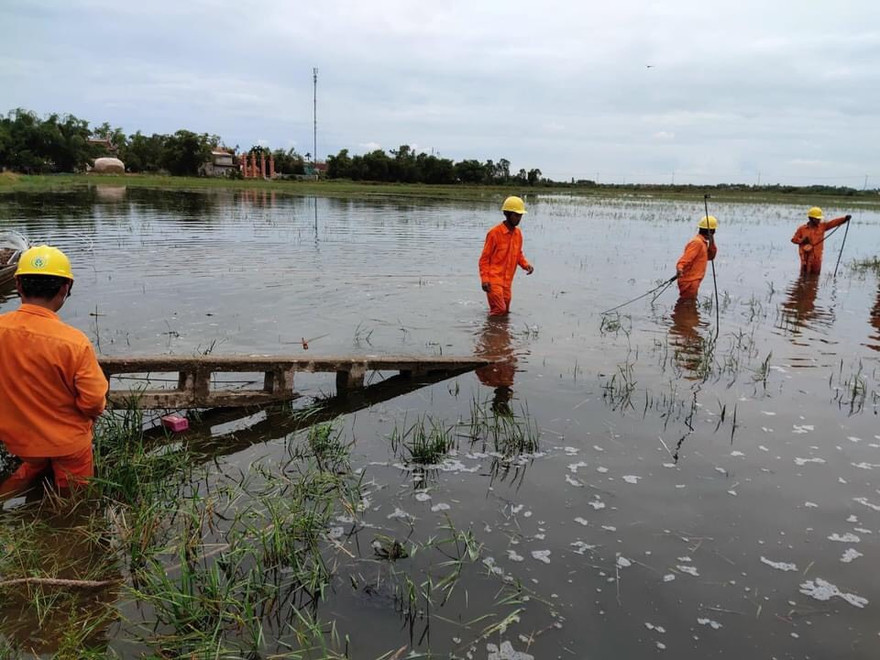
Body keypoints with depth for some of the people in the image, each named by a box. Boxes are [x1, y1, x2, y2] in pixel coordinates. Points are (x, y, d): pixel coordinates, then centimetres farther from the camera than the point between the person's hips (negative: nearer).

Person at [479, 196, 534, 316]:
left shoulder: (518, 233, 8)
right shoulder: (495, 233, -11)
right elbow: (484, 258, -8)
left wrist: (526, 265, -1)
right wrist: (484, 279, -17)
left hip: (507, 280, 7)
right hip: (494, 279, -7)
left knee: (505, 311, 9)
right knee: (499, 310, -14)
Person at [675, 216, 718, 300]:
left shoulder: (702, 242, 14)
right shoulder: (697, 242, -16)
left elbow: (710, 256, 22)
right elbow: (685, 258, -25)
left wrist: (711, 243, 7)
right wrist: (679, 268, -44)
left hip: (693, 281, 10)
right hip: (689, 282, -10)